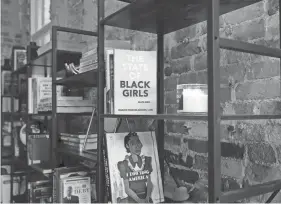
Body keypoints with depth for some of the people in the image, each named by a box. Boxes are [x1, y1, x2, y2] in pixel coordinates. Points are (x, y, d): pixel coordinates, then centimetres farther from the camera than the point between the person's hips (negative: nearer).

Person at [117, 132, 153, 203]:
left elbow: (149, 183, 5)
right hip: (132, 199, -1)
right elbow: (127, 189, -3)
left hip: (146, 198, 1)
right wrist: (138, 200, -14)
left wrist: (147, 197, -10)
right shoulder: (124, 164, -3)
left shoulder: (146, 160, 6)